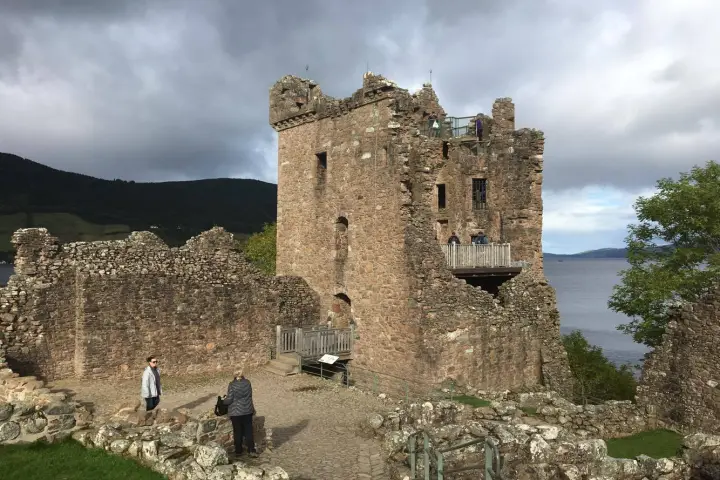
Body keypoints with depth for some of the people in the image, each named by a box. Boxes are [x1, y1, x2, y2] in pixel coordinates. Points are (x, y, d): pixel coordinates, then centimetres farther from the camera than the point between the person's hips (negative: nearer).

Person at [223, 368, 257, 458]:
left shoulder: (232, 385, -15)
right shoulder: (247, 383, -4)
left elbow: (229, 400, -13)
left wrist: (223, 400, 9)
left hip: (235, 412, -2)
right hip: (247, 411, 3)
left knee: (237, 431, 10)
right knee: (248, 430, 10)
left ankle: (238, 451, 22)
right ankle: (251, 450, 9)